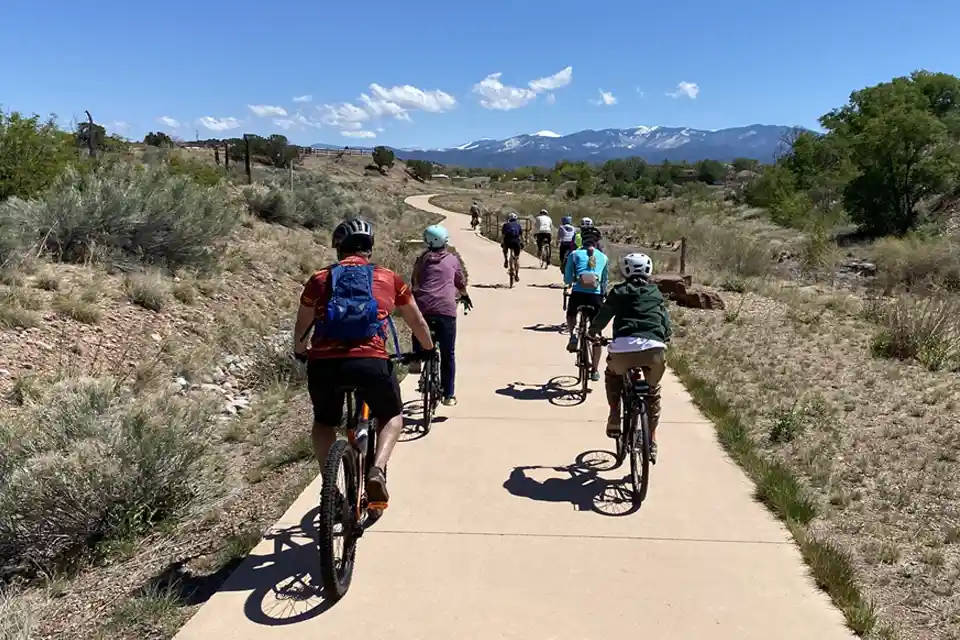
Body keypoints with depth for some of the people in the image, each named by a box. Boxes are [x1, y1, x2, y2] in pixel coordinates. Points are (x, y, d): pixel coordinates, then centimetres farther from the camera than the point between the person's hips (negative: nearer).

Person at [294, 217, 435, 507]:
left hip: (323, 363, 2)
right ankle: (377, 470, 2)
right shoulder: (388, 278, 17)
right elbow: (418, 322, 26)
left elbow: (301, 327, 27)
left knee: (324, 422, 30)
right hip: (371, 362, -1)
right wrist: (429, 350, 45)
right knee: (392, 417, 26)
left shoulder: (319, 279, 17)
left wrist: (299, 350, 49)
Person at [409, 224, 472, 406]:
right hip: (446, 309, -1)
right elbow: (461, 282, 29)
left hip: (423, 307, 1)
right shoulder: (453, 259, 16)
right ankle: (448, 395, 10)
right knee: (447, 354, 8)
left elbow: (414, 283, 24)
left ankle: (417, 359, 13)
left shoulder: (422, 259, 16)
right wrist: (464, 296, 50)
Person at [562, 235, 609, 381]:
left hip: (578, 293, -1)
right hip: (596, 295, 1)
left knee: (571, 314, 32)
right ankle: (595, 370, 13)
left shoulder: (575, 254, 14)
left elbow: (567, 278, 11)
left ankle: (573, 335, 2)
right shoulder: (603, 257, 19)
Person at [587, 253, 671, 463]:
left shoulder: (618, 292, 18)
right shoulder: (656, 294, 24)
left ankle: (614, 418, 19)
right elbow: (666, 324, 24)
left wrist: (593, 332, 42)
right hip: (654, 348, 1)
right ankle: (652, 442, 27)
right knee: (653, 391, 26)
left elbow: (602, 316, 23)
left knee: (613, 375, 33)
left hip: (624, 347, -1)